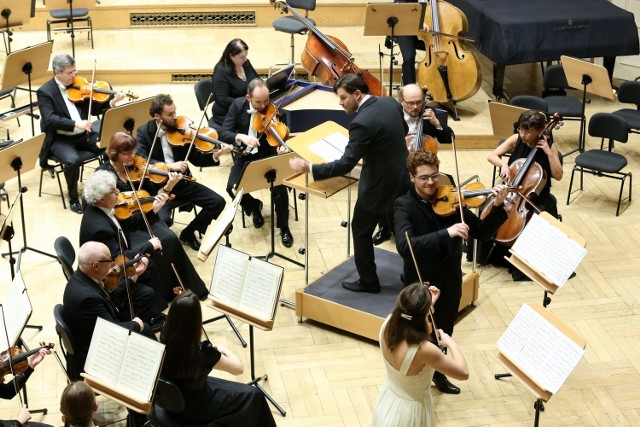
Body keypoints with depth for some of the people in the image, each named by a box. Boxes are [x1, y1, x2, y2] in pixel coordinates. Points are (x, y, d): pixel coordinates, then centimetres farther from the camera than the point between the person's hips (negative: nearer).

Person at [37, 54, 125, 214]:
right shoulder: (45, 92, -10)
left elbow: (94, 109, 8)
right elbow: (49, 119, -23)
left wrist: (112, 102, -11)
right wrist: (75, 124, -34)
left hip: (84, 134, 5)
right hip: (60, 139, -5)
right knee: (72, 160, -34)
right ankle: (73, 199, -10)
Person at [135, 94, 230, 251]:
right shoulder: (144, 132, -9)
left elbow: (195, 158, 3)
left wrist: (215, 156, -16)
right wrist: (170, 165, -34)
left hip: (181, 182, 4)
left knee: (218, 202, -8)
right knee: (163, 219, -32)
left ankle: (188, 232, 13)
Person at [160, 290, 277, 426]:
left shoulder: (165, 338, -19)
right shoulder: (200, 352, -36)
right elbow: (238, 368, -18)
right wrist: (223, 350, -1)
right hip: (193, 409, -6)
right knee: (253, 395, 15)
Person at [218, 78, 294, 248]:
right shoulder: (238, 105, -9)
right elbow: (223, 133, -14)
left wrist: (280, 149, -41)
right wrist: (241, 136, -34)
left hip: (268, 157, -2)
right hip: (246, 156, 2)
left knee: (279, 185, -28)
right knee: (232, 187, -23)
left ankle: (284, 227, -4)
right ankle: (254, 207, 13)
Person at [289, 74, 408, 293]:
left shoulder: (362, 123, -28)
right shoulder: (390, 102, -3)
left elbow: (345, 164, -30)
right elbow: (403, 131, 16)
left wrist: (309, 168, -27)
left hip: (380, 184, -8)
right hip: (402, 176, 8)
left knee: (362, 231, 11)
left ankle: (368, 282, 21)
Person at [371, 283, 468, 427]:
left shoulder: (387, 325, -18)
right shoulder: (423, 350, -36)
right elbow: (463, 372, -22)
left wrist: (427, 303, 5)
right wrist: (451, 342, -8)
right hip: (410, 412, -6)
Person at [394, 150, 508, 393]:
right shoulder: (404, 206, -19)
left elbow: (482, 232, -4)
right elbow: (404, 246, -35)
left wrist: (497, 207, -22)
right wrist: (445, 233, -42)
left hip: (450, 282, 5)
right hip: (420, 284, -5)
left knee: (444, 334, 24)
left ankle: (437, 373, 48)